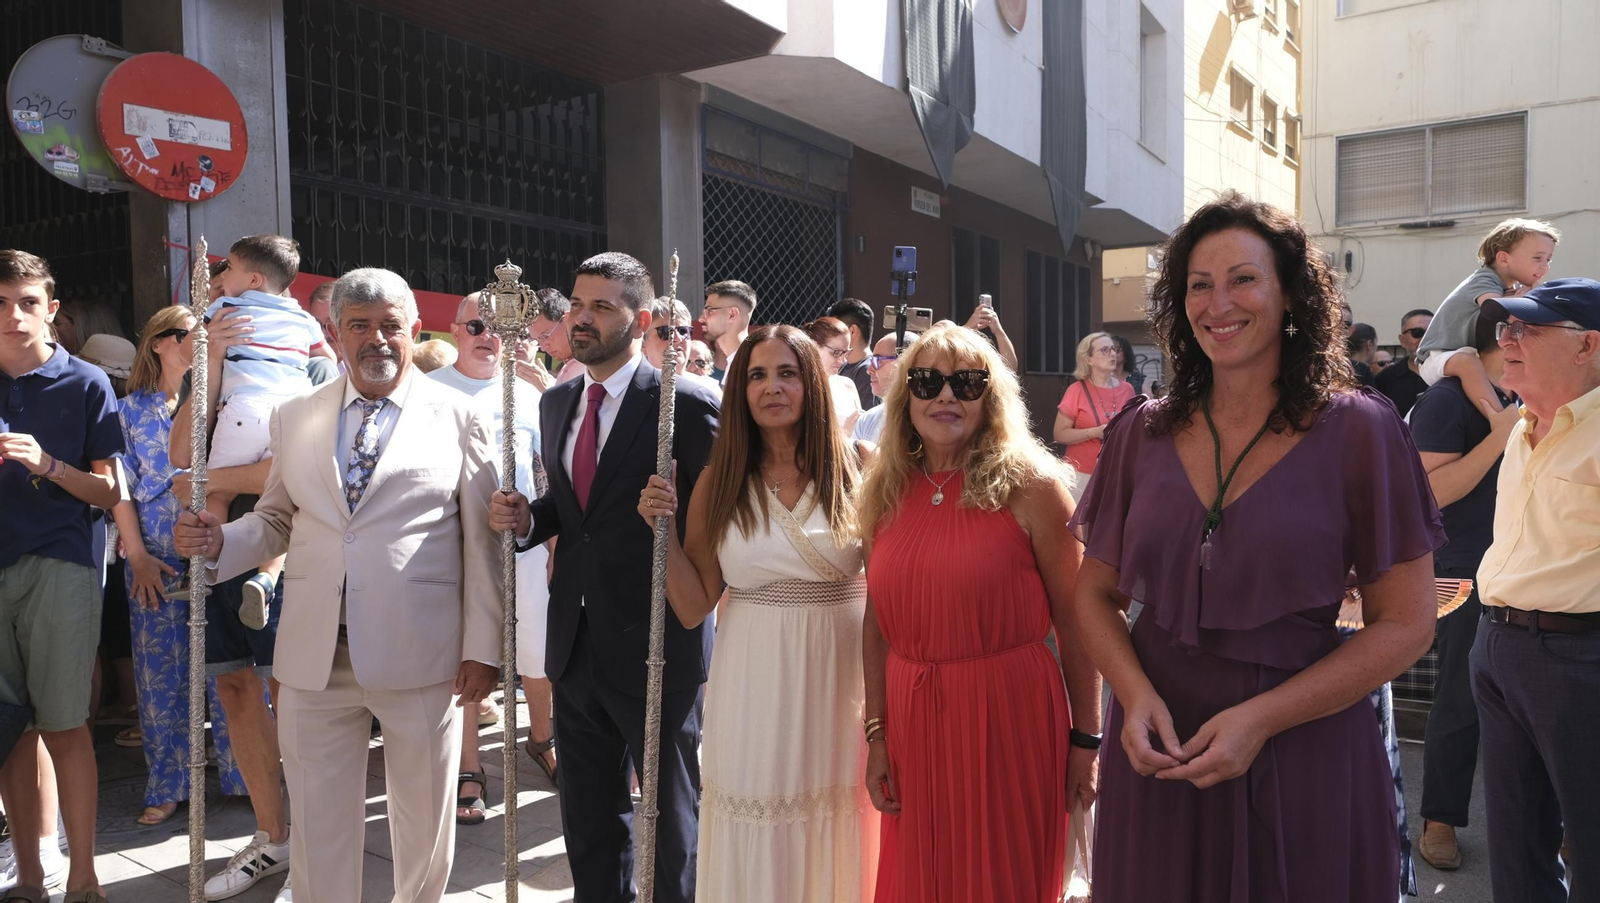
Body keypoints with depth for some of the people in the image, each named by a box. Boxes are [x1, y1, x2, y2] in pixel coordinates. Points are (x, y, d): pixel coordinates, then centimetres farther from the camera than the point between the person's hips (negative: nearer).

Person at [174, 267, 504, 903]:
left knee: (426, 823, 12)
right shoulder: (295, 416, 10)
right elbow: (277, 521, 16)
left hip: (419, 656, -2)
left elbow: (482, 541, -2)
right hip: (315, 658, 3)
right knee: (318, 825, 13)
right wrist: (217, 542, -5)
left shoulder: (457, 416, 0)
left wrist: (482, 648, -6)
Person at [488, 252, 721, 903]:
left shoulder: (687, 406, -14)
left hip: (656, 646, -6)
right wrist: (527, 519, -1)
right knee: (587, 813, 21)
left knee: (672, 815, 13)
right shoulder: (555, 403, 9)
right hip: (576, 645, 7)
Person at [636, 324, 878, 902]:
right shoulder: (718, 484, 1)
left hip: (841, 679, 0)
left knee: (837, 841, 12)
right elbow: (693, 607, 2)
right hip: (754, 686, 1)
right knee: (754, 850, 10)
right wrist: (663, 528, -9)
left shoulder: (857, 468, -2)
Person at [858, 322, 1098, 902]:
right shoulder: (886, 495, 4)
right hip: (913, 720, 4)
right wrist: (876, 734, 7)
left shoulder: (1030, 488, -8)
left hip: (1009, 718, -4)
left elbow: (1074, 622, -6)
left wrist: (1086, 740, -5)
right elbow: (877, 622, 8)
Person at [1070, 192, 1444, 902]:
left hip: (1304, 755, -2)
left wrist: (1261, 718, -16)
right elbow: (1095, 592, 6)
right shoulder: (1141, 433, 1)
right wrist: (1135, 696, -12)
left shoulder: (1357, 431, -6)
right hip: (1158, 754, 3)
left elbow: (1406, 623, -7)